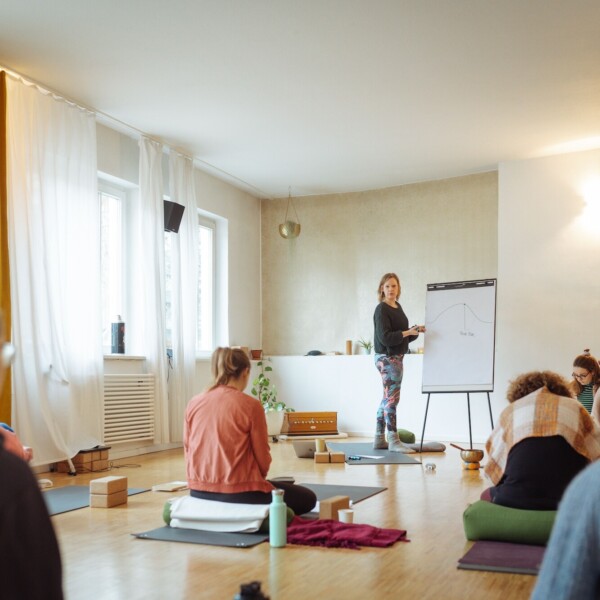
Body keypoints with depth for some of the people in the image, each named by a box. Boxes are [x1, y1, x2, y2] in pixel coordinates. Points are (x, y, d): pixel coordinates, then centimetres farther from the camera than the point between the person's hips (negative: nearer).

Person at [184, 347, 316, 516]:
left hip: (199, 491, 7)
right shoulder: (250, 405, -12)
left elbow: (188, 450, 8)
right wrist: (257, 478, 16)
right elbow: (262, 457, -5)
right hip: (239, 492, -7)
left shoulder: (194, 403, 2)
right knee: (307, 499, 13)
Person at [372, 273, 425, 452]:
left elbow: (404, 336, 16)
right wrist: (407, 332, -25)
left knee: (387, 398, 11)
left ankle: (379, 439, 17)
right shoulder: (381, 310, -12)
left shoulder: (398, 307, 13)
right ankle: (393, 441, -2)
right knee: (392, 398, -7)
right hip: (386, 357, -9)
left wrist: (415, 331, -2)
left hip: (396, 357, 9)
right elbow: (385, 337, -21)